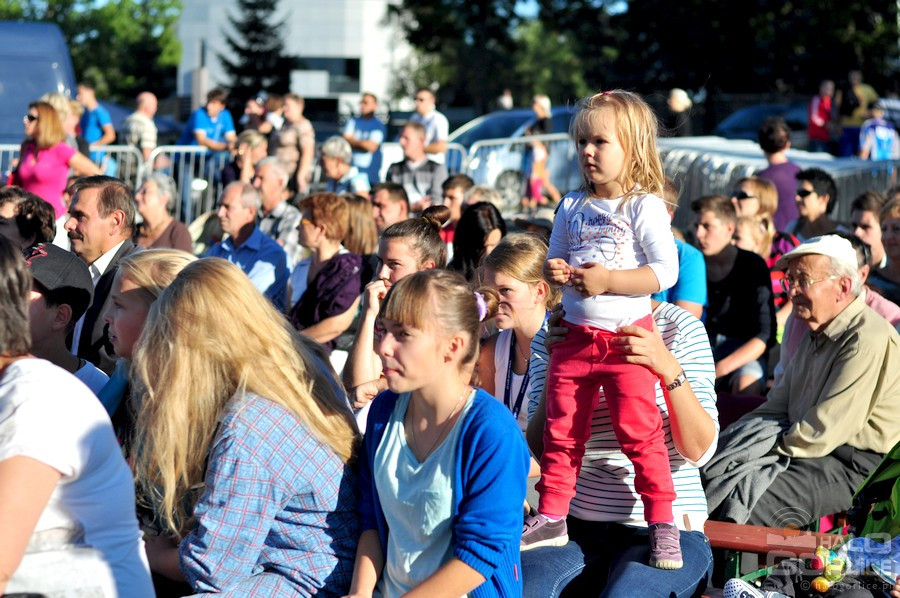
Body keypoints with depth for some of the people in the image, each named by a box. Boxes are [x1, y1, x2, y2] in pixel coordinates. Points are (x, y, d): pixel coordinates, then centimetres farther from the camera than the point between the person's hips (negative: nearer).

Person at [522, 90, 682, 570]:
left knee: (639, 432, -4)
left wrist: (608, 280, -23)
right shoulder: (572, 207, 9)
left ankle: (662, 523, 5)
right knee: (561, 432, 9)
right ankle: (551, 519, 19)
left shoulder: (644, 206, -8)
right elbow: (552, 261, 19)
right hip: (574, 335, 5)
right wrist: (553, 272, -5)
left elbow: (666, 270, -15)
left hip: (627, 336, -5)